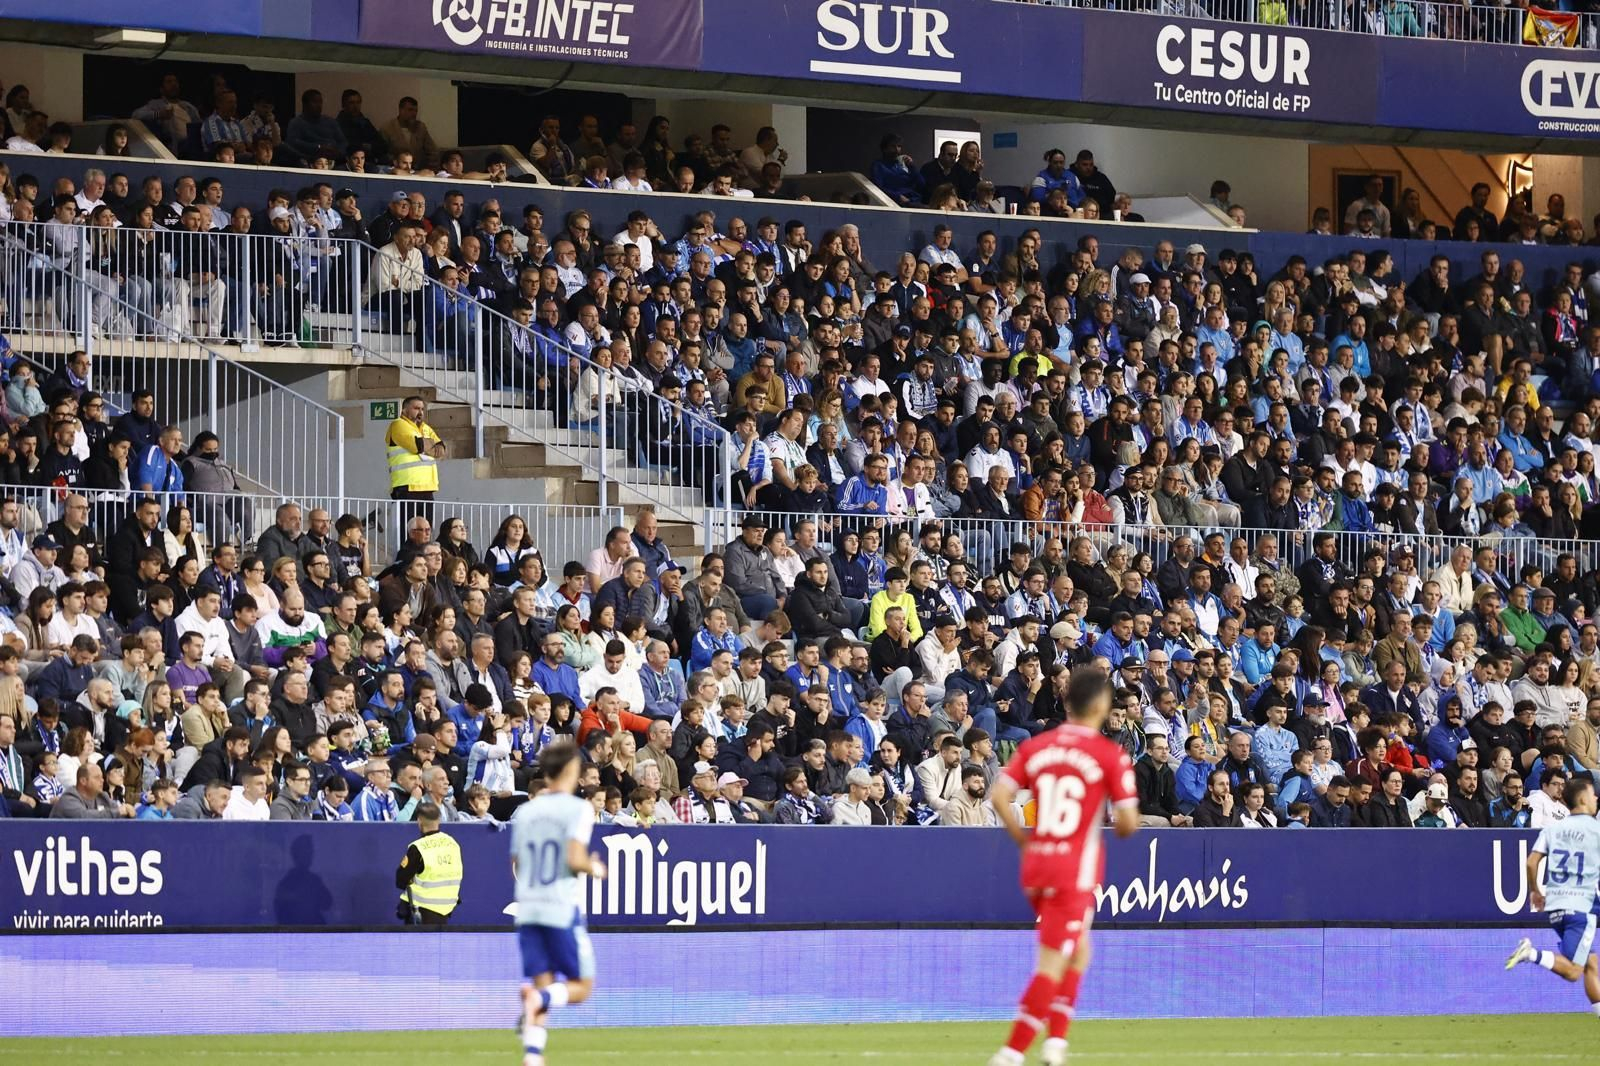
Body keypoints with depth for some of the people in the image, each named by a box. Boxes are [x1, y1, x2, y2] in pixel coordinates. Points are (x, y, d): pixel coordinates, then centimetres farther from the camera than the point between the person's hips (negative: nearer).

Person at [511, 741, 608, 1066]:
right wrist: (595, 869, 3)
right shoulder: (578, 808, -7)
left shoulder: (525, 811, 11)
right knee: (581, 987, 6)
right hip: (563, 909, -5)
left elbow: (516, 866, 15)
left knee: (541, 983, 7)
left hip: (527, 908, 5)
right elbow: (575, 859, -17)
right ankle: (540, 999, -26)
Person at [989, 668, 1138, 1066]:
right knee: (1052, 965, -3)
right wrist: (1119, 826, 13)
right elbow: (1128, 823, -10)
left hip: (1035, 865, 6)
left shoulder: (1035, 746, 6)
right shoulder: (1110, 755, -7)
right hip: (1075, 870, -6)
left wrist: (1024, 840, 7)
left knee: (1078, 951, 23)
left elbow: (999, 797, -3)